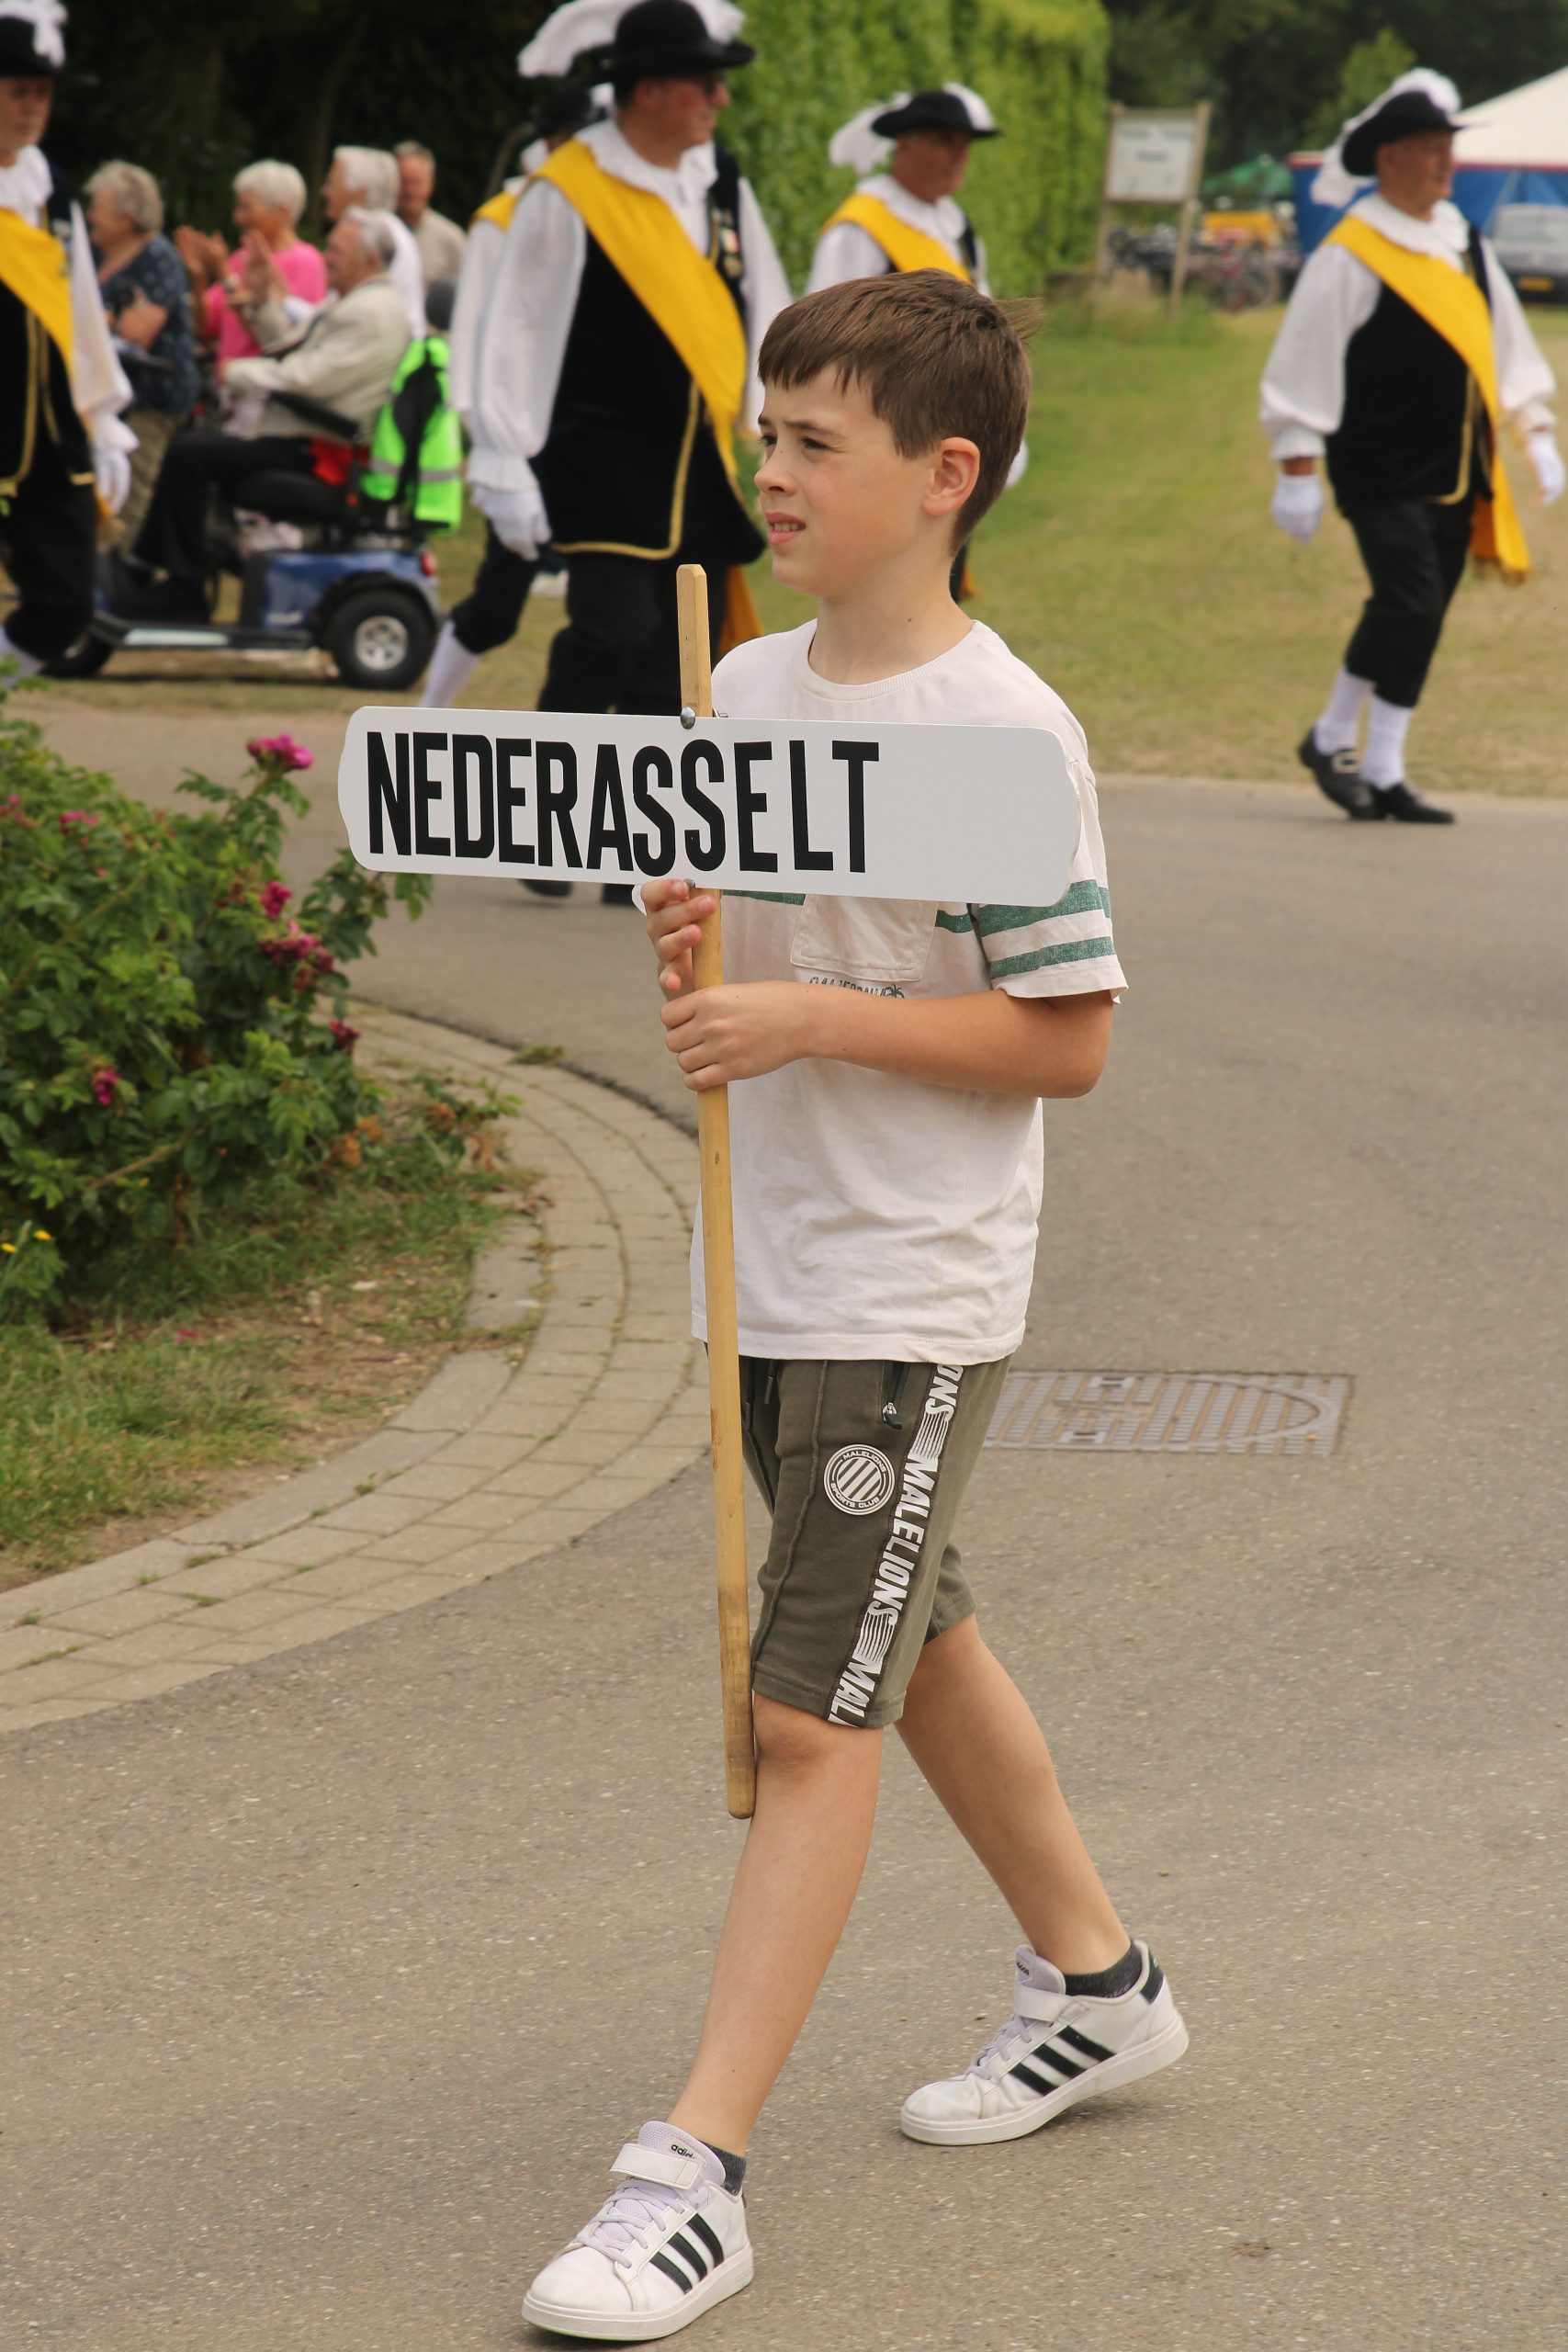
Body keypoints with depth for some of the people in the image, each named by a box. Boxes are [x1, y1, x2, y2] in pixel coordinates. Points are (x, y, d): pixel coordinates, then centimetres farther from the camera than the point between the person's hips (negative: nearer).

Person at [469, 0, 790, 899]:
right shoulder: (566, 194, -9)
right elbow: (516, 330, -7)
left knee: (677, 663, 5)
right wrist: (506, 465, -9)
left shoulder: (720, 182, 9)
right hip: (601, 459, -6)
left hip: (696, 465, 6)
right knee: (613, 632, -18)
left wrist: (770, 403, 2)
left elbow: (763, 302, 18)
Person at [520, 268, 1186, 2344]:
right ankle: (1096, 1982, 41)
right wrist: (688, 953, -7)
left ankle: (701, 2168, -7)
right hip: (769, 1270, 8)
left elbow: (1069, 1038, -14)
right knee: (916, 1643, 21)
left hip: (912, 1295, -8)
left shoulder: (1004, 729, -15)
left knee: (808, 1714, -9)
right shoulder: (745, 693, 6)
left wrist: (809, 1021, -21)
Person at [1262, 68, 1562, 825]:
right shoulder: (1349, 256, -9)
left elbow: (1507, 344, 20)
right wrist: (1297, 471, -12)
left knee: (1417, 621, 7)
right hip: (1380, 471, -6)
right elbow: (1303, 366, -9)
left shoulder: (1464, 245, 11)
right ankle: (1332, 737, 4)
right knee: (1408, 606, -15)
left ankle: (1381, 772, 14)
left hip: (1456, 472, 6)